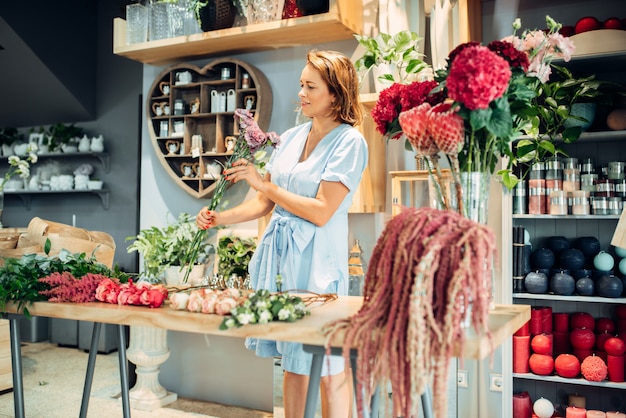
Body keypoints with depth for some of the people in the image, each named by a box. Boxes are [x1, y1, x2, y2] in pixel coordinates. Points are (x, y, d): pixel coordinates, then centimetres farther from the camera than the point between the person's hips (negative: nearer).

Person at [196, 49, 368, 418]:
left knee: (328, 366, 2)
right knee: (292, 359, 15)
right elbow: (265, 202, 14)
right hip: (279, 252, 6)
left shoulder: (349, 142, -9)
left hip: (317, 259, -6)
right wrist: (220, 218, 2)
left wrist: (265, 183, -13)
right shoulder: (292, 137, 12)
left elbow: (321, 212, -16)